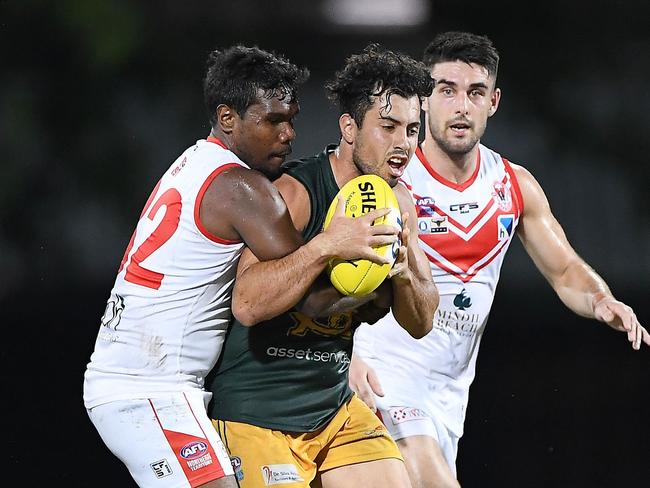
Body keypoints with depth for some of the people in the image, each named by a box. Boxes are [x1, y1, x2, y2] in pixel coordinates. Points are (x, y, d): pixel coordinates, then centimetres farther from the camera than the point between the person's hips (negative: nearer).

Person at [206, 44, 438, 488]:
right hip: (258, 413, -7)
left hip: (336, 404, 7)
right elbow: (248, 305, -30)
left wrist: (403, 272, -13)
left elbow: (421, 324, 9)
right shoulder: (295, 193, -19)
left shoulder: (398, 203, 4)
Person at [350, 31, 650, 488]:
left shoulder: (515, 185, 6)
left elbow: (565, 270, 14)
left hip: (450, 389, 6)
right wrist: (347, 353, -35)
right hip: (383, 377, -6)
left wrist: (601, 301, -9)